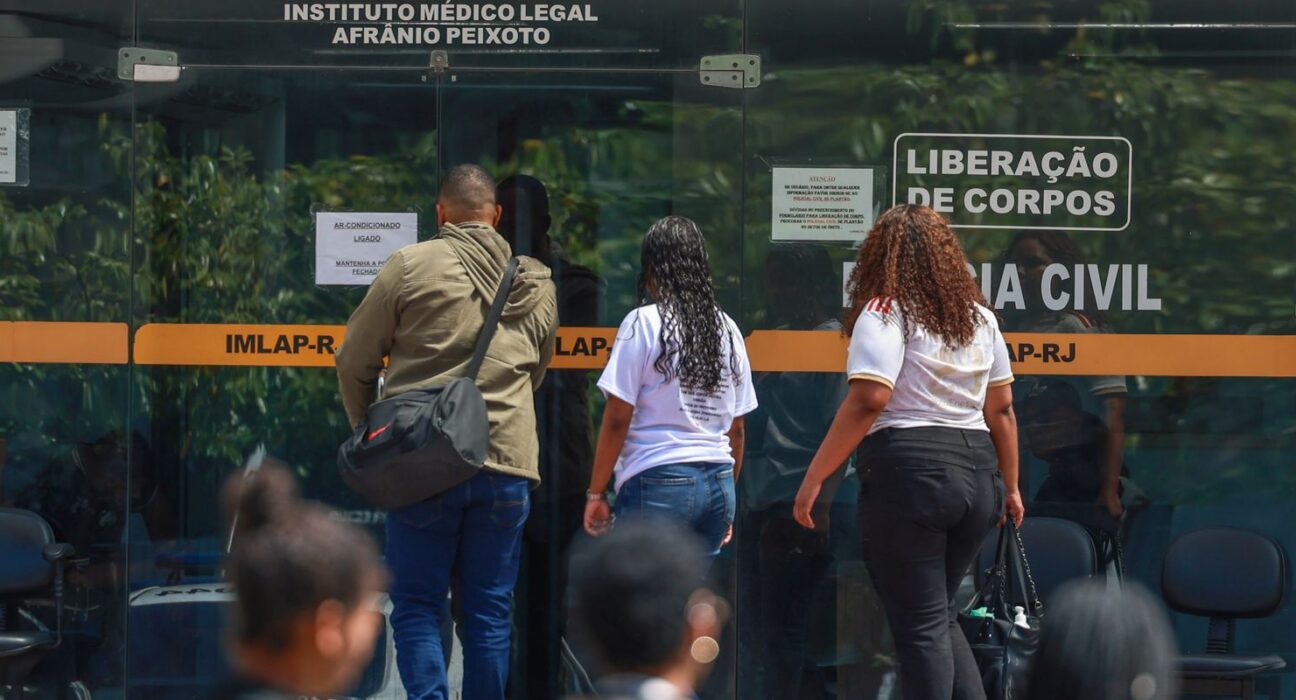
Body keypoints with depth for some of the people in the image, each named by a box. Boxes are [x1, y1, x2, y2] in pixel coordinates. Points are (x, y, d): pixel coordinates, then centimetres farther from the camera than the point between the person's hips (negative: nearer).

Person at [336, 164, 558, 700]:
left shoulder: (410, 265, -1)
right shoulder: (538, 284, 12)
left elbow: (354, 361, 4)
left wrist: (369, 432, 18)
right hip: (509, 462, 3)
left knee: (417, 606, 4)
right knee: (489, 611, 9)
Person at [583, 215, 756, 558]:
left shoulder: (643, 324, -5)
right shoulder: (727, 329, 11)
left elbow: (617, 419, -8)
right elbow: (736, 428, 15)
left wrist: (596, 493, -1)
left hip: (658, 481, -6)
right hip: (718, 483, 6)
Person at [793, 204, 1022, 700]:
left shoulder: (887, 312, -6)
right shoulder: (979, 316, 14)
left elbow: (867, 400, -17)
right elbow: (1001, 408, 16)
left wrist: (814, 478, -14)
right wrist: (1010, 487, 25)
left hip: (910, 472, -7)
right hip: (976, 473, 7)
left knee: (920, 626, -1)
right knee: (940, 619, 18)